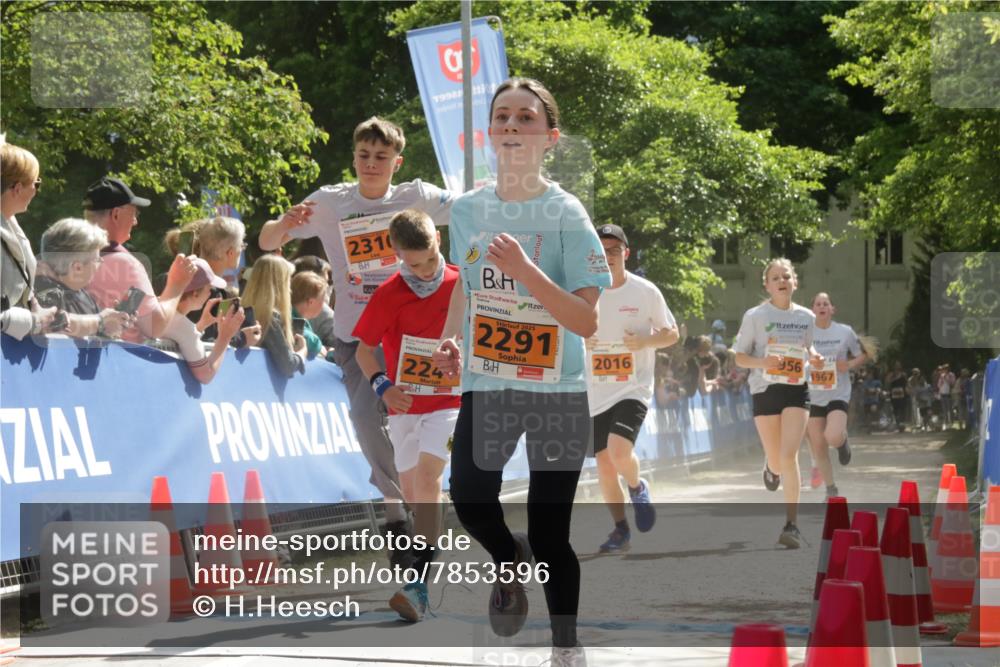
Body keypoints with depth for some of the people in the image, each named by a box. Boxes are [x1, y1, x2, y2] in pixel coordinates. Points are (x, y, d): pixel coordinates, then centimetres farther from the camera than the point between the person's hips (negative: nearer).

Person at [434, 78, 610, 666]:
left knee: (549, 534, -3)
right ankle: (510, 561, 23)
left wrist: (526, 270, -29)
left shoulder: (566, 214, -13)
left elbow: (587, 322, -18)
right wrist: (452, 341, 2)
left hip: (558, 391, -4)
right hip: (485, 385, 4)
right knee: (469, 501, -11)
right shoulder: (467, 209, 2)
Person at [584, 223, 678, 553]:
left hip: (633, 388, -4)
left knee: (619, 451, -24)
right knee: (604, 464, 7)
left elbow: (671, 333, 4)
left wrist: (644, 342, -15)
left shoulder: (645, 291, -4)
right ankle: (620, 529, 22)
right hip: (595, 393, 4)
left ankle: (637, 487, 8)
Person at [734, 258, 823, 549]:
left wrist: (813, 358, 0)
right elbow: (740, 357, 1)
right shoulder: (755, 316, -1)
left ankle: (792, 524, -13)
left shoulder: (806, 317, 6)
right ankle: (771, 467, 48)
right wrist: (762, 362, -19)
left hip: (796, 390, 0)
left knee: (789, 455, -15)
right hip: (765, 390, 0)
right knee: (777, 461, 7)